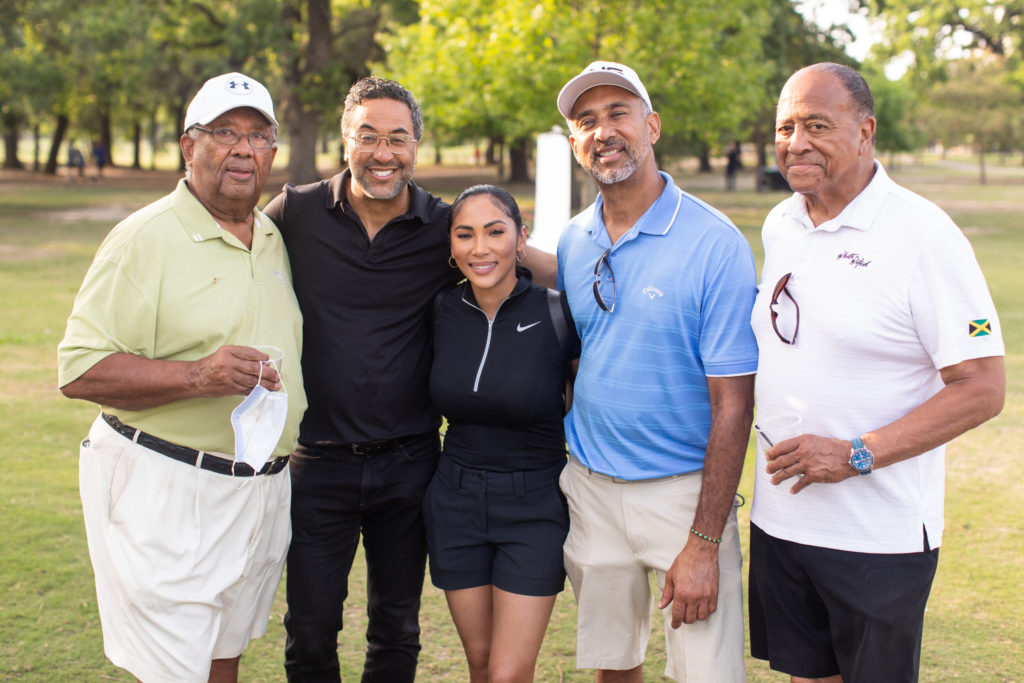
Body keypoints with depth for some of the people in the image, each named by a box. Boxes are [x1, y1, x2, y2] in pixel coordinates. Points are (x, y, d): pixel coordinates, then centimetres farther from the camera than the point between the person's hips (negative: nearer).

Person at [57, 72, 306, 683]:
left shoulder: (274, 238, 12)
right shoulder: (145, 238, -11)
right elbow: (80, 371, -18)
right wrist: (197, 376, -27)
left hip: (262, 490, 7)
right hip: (167, 493, -7)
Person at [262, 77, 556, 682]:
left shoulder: (447, 230, -3)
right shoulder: (295, 213, -4)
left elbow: (566, 277, 4)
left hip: (408, 465, 1)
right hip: (320, 462, 0)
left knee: (397, 634, 15)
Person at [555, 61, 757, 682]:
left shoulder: (715, 244, -13)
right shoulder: (572, 243, 4)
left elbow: (733, 405, -14)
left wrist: (704, 544, -17)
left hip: (683, 491, -4)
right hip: (589, 486, 5)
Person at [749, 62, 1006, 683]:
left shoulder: (923, 235, -14)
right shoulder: (780, 225, 7)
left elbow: (982, 389, -16)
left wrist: (856, 456, -21)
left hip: (878, 537, -6)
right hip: (780, 516, 6)